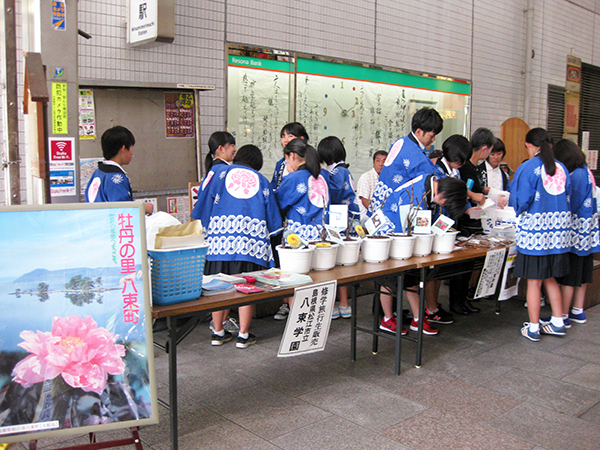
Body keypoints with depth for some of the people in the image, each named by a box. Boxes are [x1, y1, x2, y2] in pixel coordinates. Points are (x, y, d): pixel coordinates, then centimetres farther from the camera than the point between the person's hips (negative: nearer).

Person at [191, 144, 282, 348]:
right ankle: (243, 335, 11)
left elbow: (201, 208, 10)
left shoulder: (218, 171, 15)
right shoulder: (262, 181, 19)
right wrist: (264, 235, 31)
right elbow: (273, 221, 18)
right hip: (252, 237, 0)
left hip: (220, 235, 0)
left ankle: (218, 333, 19)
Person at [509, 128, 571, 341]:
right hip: (559, 228, 6)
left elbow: (520, 200, -10)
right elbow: (568, 197, 13)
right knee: (550, 278, 18)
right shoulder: (561, 168, 7)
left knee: (534, 281, 2)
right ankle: (558, 322, 24)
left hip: (535, 228, -5)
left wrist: (520, 213, 11)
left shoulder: (527, 168, -10)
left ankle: (533, 328, 10)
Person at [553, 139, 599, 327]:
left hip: (575, 233, -10)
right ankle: (578, 311, 26)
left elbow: (570, 206, -21)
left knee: (568, 276, -2)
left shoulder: (575, 176, -20)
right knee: (582, 272, 16)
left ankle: (563, 316, 4)